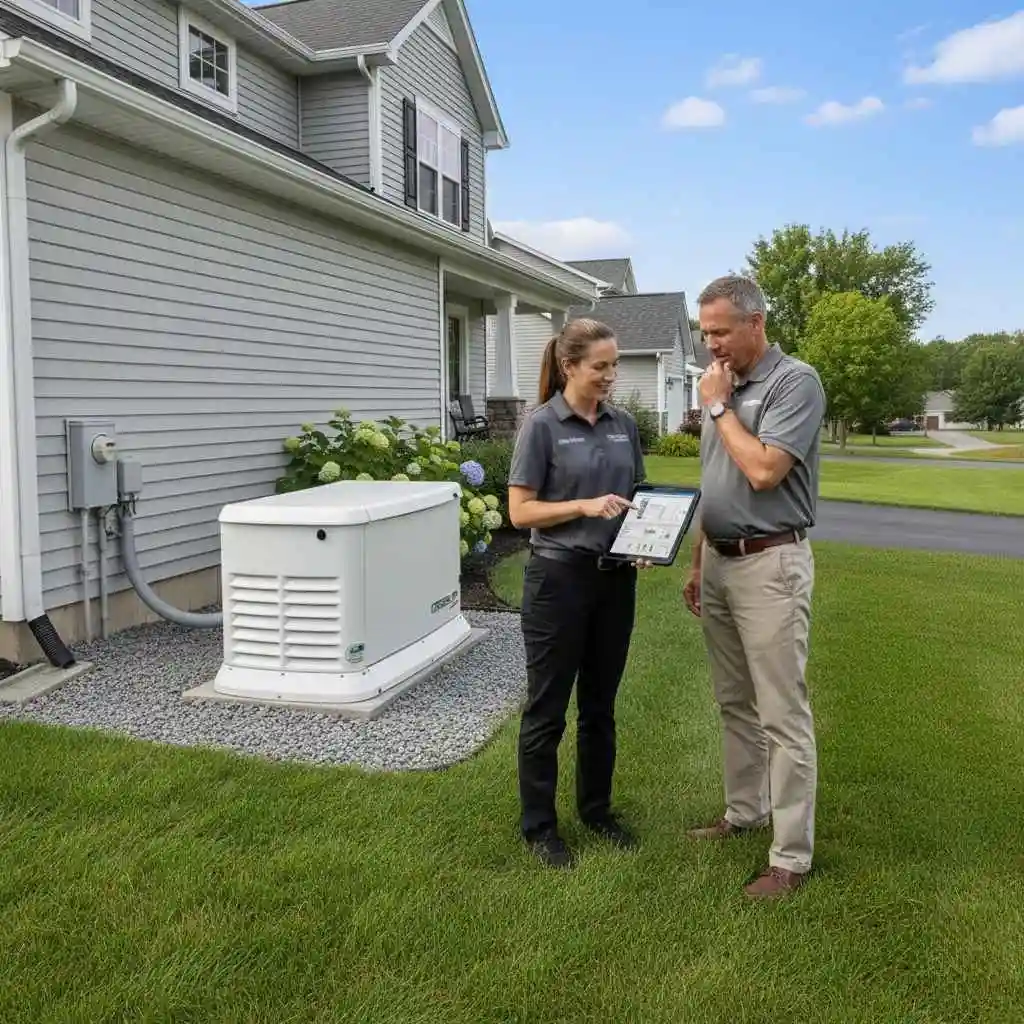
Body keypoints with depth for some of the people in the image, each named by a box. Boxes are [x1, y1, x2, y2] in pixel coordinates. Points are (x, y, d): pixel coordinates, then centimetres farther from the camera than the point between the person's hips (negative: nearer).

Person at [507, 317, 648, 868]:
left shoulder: (623, 424, 7)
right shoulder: (542, 424, -9)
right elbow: (520, 511, -10)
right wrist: (585, 506, -23)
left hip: (615, 577, 6)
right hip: (558, 577, -5)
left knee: (600, 703, 17)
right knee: (547, 707, 6)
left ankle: (596, 807, 33)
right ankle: (538, 824, 20)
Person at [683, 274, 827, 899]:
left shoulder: (796, 382, -12)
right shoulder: (727, 387, 12)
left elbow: (764, 471, -23)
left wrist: (719, 408, -12)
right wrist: (698, 563, 17)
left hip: (770, 564, -8)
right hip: (719, 562, 8)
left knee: (783, 715, -2)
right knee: (735, 703, 18)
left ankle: (793, 856, 8)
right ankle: (746, 811, 34)